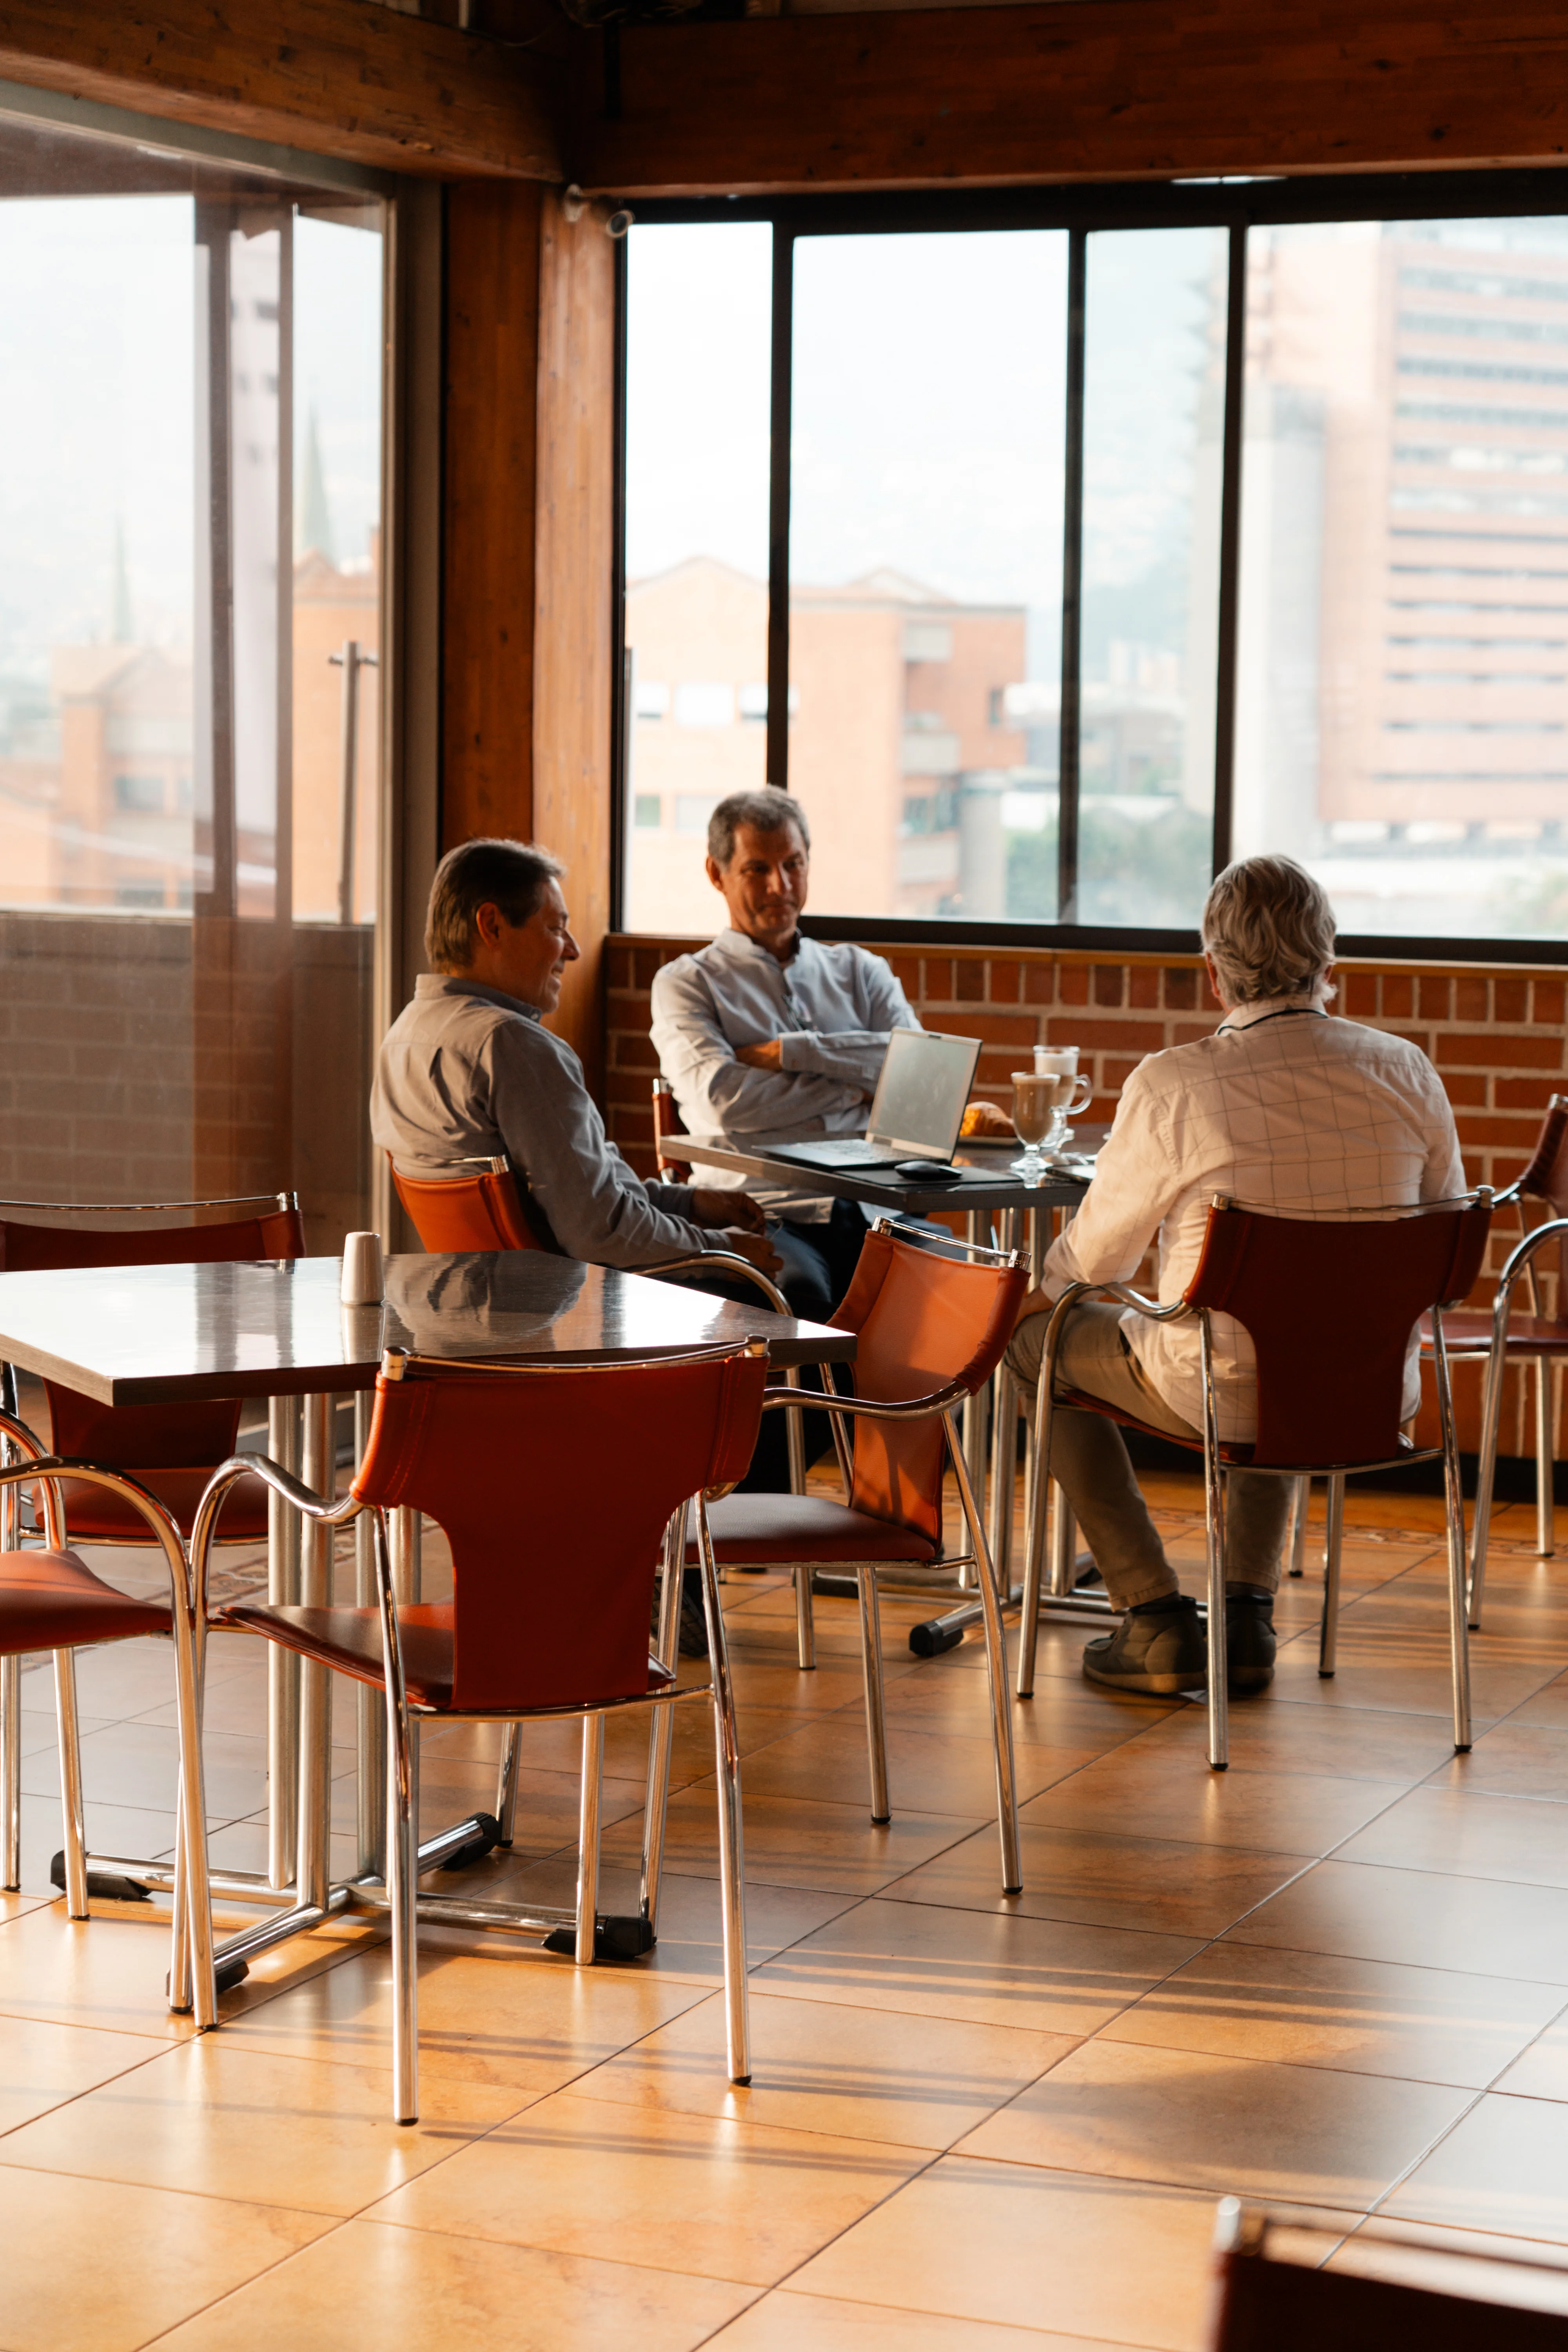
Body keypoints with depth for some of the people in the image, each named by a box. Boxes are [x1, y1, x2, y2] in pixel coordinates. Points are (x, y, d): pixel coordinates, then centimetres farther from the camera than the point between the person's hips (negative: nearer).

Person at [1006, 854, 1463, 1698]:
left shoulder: (1170, 1086, -16)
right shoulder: (1407, 1073, -6)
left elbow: (1098, 1254, -2)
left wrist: (1042, 1294, 22)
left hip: (1222, 1397, -4)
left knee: (1040, 1337, 22)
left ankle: (1157, 1620, 18)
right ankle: (1247, 1616, 31)